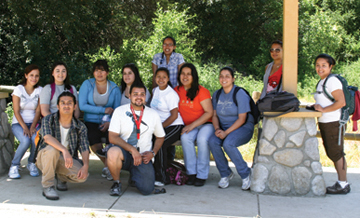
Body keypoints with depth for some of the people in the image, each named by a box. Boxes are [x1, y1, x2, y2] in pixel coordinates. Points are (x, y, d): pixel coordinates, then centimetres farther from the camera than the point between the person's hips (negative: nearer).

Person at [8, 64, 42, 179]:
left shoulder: (40, 90, 3)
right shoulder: (18, 89, -3)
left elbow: (38, 111, -1)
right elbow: (16, 111, -7)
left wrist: (33, 127, -14)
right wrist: (24, 127, -19)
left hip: (34, 123, 2)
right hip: (18, 123, -2)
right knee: (25, 141, -32)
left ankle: (31, 163, -2)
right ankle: (14, 165, -8)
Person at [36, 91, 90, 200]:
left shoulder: (80, 127, -3)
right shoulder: (48, 120, -10)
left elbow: (84, 148, -11)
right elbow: (47, 137, -29)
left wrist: (86, 166, -31)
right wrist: (64, 151, -46)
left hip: (68, 160, 2)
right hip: (45, 157, -2)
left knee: (82, 176, -27)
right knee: (52, 150, -37)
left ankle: (61, 177, 10)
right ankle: (47, 187, -21)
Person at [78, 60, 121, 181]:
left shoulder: (114, 88, 8)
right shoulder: (87, 84, 4)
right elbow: (82, 106, -7)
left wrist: (110, 122, -16)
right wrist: (104, 110, -10)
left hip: (108, 122, 1)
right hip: (91, 122, -1)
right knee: (93, 139, -29)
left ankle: (108, 166, -1)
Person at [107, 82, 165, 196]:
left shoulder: (153, 115, 6)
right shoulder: (119, 111, -2)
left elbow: (160, 137, 18)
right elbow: (112, 137, -10)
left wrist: (152, 153, 0)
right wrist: (132, 150, -21)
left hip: (142, 156, 2)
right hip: (123, 152, -2)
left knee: (147, 189, -17)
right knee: (113, 152, -39)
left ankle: (134, 175, 22)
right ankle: (116, 182, -7)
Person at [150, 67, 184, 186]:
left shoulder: (171, 94, -10)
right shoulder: (155, 90, 13)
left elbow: (174, 115, -14)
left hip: (174, 126, -7)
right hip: (160, 125, 7)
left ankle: (162, 177, -21)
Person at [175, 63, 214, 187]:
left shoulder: (202, 91, -9)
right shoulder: (177, 91, 5)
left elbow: (209, 113, -13)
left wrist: (192, 125, -19)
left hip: (205, 124, -3)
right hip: (189, 126, 3)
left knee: (202, 139, -34)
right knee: (185, 138, -30)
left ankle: (202, 175, -20)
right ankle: (191, 173, -20)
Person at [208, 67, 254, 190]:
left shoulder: (240, 94, -10)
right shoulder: (217, 94, 9)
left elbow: (242, 119, -14)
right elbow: (214, 115, 11)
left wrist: (226, 132, -22)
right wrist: (217, 129, -10)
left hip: (243, 128, -5)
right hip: (224, 128, 5)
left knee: (228, 144, -33)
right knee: (212, 142, -26)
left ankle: (245, 175, -13)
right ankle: (225, 174, -6)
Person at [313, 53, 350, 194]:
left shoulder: (332, 81, -14)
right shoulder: (321, 82, 16)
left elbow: (341, 102, -23)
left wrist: (323, 109, -20)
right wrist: (316, 107, 9)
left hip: (333, 123, -10)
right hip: (324, 123, 10)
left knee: (336, 153, -4)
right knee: (331, 153, 13)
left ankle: (343, 184, 4)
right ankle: (341, 182, 22)